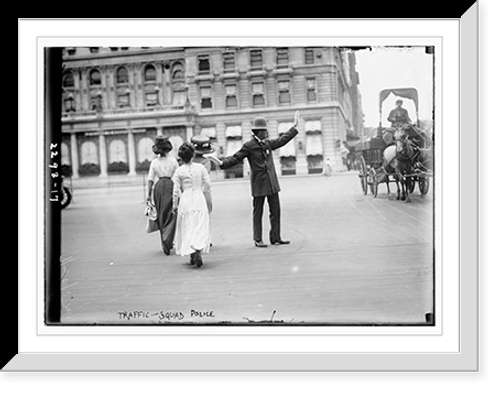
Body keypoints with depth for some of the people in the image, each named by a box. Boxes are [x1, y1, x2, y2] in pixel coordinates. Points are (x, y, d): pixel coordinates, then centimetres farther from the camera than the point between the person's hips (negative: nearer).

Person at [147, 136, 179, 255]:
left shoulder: (154, 162, 5)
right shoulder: (173, 160, 0)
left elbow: (150, 179, 4)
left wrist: (149, 194, 8)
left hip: (159, 186, 3)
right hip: (170, 185, -3)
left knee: (162, 216, 14)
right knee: (170, 216, -2)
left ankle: (166, 242, 21)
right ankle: (166, 241, -18)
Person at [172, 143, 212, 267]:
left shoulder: (179, 171, -2)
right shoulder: (200, 167, 0)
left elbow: (176, 190, -1)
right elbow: (207, 184, 2)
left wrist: (175, 205, 10)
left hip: (185, 201, 0)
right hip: (199, 200, 0)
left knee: (187, 229, 11)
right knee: (200, 228, -1)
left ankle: (192, 254, 13)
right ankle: (197, 251, -22)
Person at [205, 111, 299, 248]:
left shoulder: (268, 143, 13)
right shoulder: (249, 146, -6)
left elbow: (282, 140, 26)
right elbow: (235, 158, -9)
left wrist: (294, 126, 28)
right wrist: (221, 162, -23)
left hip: (272, 182, 6)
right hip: (259, 184, -6)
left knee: (275, 210, 7)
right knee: (258, 212, 1)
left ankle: (275, 237, 15)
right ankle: (258, 239, 9)